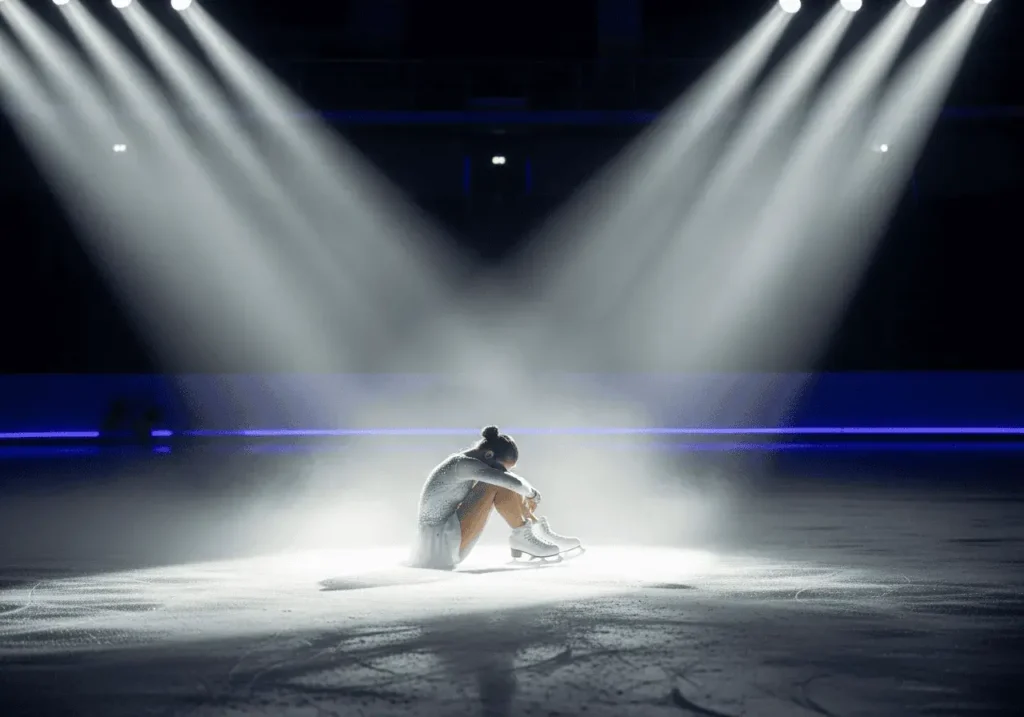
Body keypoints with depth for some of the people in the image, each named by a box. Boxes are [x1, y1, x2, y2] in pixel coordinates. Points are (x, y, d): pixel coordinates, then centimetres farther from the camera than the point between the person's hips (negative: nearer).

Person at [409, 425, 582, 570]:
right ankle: (522, 536, -6)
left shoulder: (465, 465, 10)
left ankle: (537, 530, 11)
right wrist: (532, 494, -6)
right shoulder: (464, 464, -20)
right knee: (499, 485, -19)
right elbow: (515, 483, -26)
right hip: (441, 545, -10)